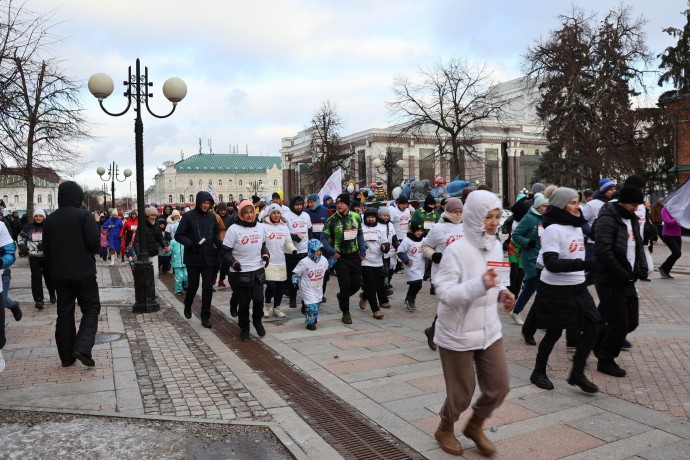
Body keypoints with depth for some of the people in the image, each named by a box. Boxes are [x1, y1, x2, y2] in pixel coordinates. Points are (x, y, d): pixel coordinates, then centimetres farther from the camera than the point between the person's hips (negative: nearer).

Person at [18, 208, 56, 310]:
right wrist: (22, 246, 3)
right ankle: (38, 299, -3)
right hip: (34, 257, 1)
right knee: (36, 277, -5)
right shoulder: (28, 227, 5)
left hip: (47, 256, -1)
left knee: (49, 276, 11)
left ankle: (52, 295, 33)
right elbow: (20, 237, 19)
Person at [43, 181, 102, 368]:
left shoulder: (50, 219, 6)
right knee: (91, 309, 4)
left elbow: (46, 249, 10)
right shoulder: (82, 215, -10)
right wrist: (90, 253, 4)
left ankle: (66, 356, 15)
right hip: (84, 273, -5)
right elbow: (94, 242, -17)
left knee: (64, 313, 11)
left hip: (60, 274, 5)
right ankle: (82, 348, -13)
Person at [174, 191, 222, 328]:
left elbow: (216, 234, 15)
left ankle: (205, 317, 11)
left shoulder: (212, 217, 4)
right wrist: (191, 244, -21)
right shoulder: (188, 216, -7)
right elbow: (179, 235, -5)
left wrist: (219, 243, -6)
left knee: (208, 287, 1)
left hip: (208, 259, 3)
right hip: (193, 258, -2)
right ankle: (187, 307, 41)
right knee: (193, 285, 12)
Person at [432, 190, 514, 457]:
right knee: (461, 394, 8)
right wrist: (479, 285, -36)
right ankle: (444, 430, 38)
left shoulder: (496, 246, 3)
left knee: (499, 387, 11)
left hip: (489, 330, 7)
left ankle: (474, 426, 38)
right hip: (458, 335, -6)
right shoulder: (456, 251, -20)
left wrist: (501, 293, -3)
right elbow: (444, 293, -25)